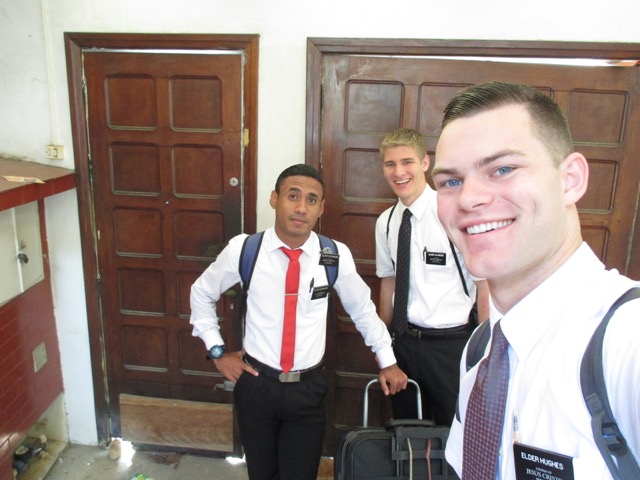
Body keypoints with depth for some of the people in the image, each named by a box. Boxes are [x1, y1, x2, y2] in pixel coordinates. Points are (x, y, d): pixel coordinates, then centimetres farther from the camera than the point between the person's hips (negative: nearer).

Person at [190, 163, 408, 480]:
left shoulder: (336, 255, -10)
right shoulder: (244, 248, -11)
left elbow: (362, 308, 7)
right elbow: (202, 293, 7)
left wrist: (387, 361, 10)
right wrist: (217, 351, 3)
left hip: (308, 387, 0)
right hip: (256, 383, 1)